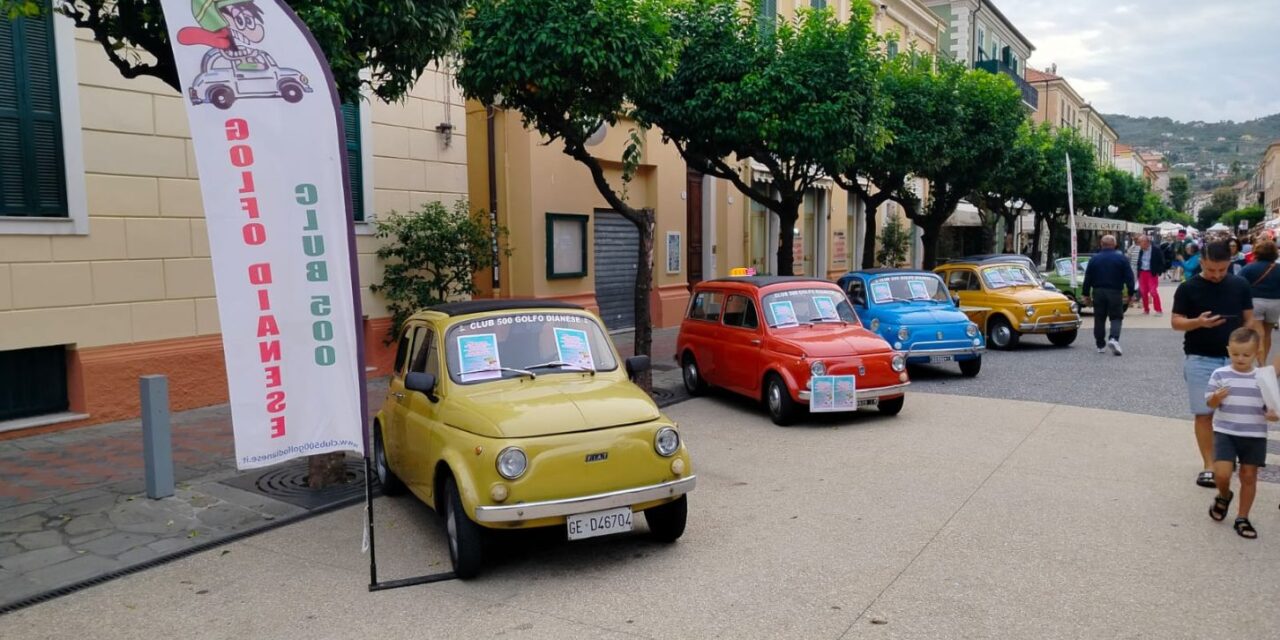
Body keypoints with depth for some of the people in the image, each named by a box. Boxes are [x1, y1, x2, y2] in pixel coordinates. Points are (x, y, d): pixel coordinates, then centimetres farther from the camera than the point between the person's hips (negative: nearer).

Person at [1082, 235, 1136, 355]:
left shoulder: (1094, 259, 3)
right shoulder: (1122, 258, -1)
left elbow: (1087, 279, 4)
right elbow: (1129, 277, -3)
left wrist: (1086, 295, 9)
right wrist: (1130, 294, 4)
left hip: (1098, 292, 2)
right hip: (1115, 292, -2)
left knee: (1099, 319, 9)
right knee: (1116, 317, 3)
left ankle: (1100, 345, 13)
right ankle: (1114, 339, -20)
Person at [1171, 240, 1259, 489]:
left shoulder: (1240, 285, 3)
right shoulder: (1188, 288, -6)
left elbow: (1249, 320, 9)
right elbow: (1176, 322, -5)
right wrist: (1199, 322, -25)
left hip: (1233, 358, 3)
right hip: (1200, 360, -3)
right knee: (1205, 414, 0)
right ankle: (1209, 466, 6)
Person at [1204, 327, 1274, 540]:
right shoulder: (1220, 375, -4)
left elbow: (1270, 405, 5)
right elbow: (1210, 404, -3)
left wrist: (1273, 415, -17)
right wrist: (1216, 398, -25)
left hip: (1255, 436, 2)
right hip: (1225, 433, -1)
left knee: (1249, 476, 7)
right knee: (1222, 473, -12)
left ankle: (1242, 519, 20)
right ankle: (1224, 496, 22)